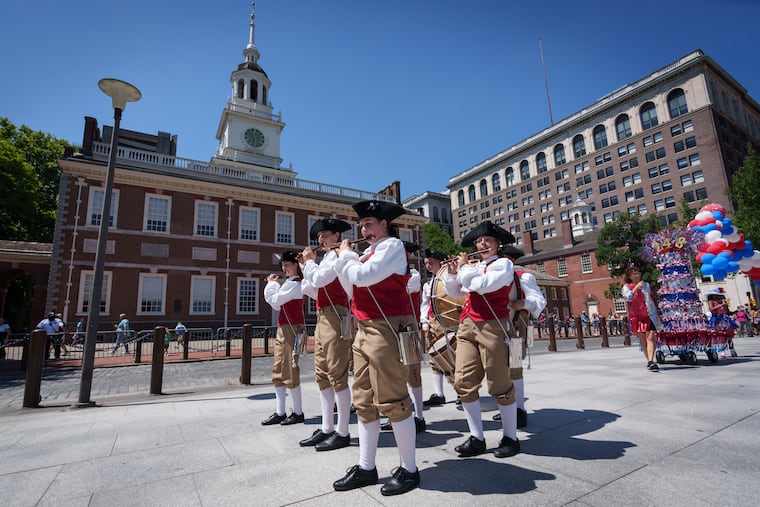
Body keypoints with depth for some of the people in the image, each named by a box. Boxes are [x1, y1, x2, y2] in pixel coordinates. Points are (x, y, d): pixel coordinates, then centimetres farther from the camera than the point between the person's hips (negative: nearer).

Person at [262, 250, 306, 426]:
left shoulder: (294, 284, -11)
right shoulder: (290, 283, 19)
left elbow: (274, 301, -16)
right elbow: (277, 305, 17)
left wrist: (271, 283, -1)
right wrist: (273, 285, 8)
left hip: (291, 330, -10)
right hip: (283, 329, 10)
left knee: (290, 371, -5)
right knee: (278, 372, 10)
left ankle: (298, 413, 7)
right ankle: (280, 412, 16)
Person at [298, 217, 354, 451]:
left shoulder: (338, 255, -5)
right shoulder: (328, 258, 22)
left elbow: (318, 280, -18)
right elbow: (315, 292, 19)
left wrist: (310, 261, -2)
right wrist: (306, 267, 16)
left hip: (335, 318, -10)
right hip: (322, 318, 10)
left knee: (337, 375, -5)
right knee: (322, 375, 12)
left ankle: (342, 433, 5)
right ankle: (327, 429, 21)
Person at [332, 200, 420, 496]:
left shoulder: (392, 245, -6)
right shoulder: (372, 251, 20)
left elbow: (362, 276, -19)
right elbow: (352, 281, 18)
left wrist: (345, 255, -3)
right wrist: (346, 256, 8)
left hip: (386, 330, -9)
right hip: (365, 330, 9)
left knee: (391, 401, -2)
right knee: (364, 401, 12)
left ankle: (409, 470, 14)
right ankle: (367, 467, 25)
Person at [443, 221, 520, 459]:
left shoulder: (504, 264, 1)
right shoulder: (473, 267, 18)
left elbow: (483, 285, -16)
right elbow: (453, 292, 20)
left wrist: (464, 267, -3)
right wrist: (452, 272, 6)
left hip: (492, 326, -6)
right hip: (466, 325, 6)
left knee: (499, 384, 0)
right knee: (464, 381, 0)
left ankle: (510, 437, 17)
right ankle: (476, 437, 11)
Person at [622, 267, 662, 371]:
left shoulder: (646, 284, 13)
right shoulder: (626, 287, 3)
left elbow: (652, 298, 19)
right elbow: (627, 298, -16)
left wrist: (657, 313, 18)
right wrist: (636, 287, -22)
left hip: (650, 315, 1)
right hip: (637, 316, -1)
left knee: (650, 338, -12)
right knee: (642, 340, 7)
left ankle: (651, 362, -19)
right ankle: (649, 361, 19)